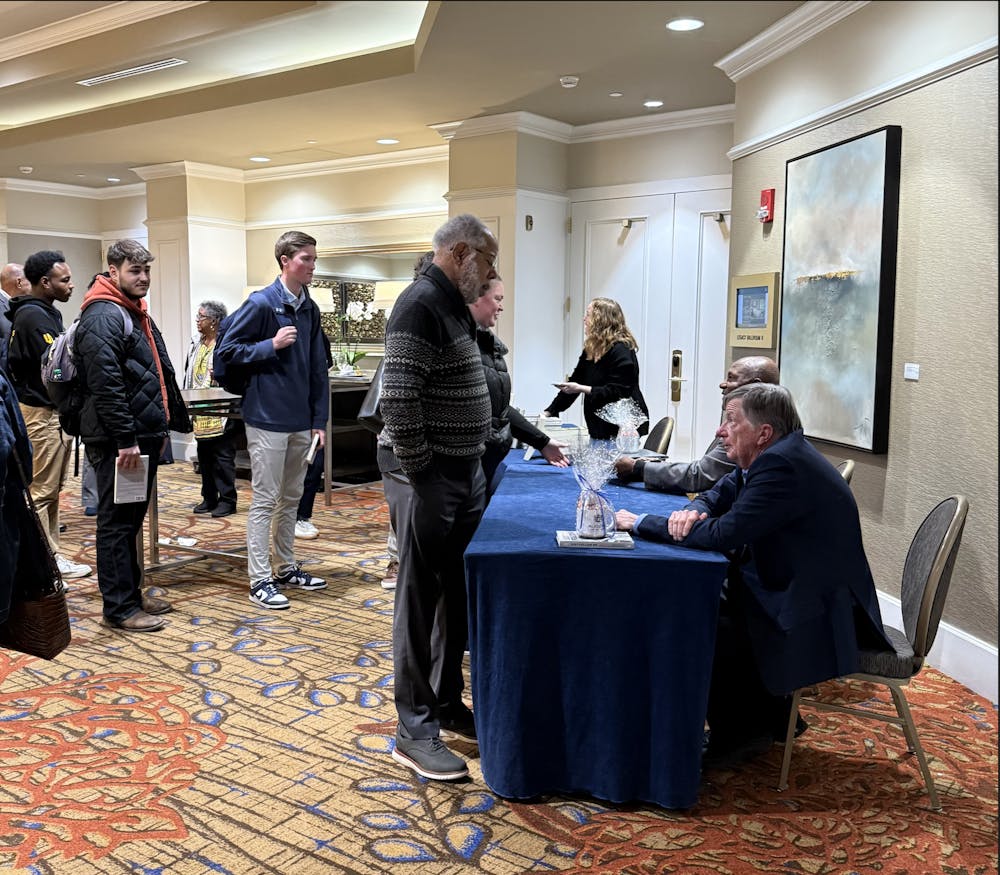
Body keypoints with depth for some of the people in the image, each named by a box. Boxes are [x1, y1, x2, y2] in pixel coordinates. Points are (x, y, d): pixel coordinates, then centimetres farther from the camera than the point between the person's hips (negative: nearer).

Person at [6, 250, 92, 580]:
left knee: (50, 488, 14)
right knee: (41, 490, -4)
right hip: (42, 413, -10)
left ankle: (48, 553, 22)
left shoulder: (43, 313, 16)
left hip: (52, 412, 10)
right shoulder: (34, 316, -15)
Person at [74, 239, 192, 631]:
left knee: (131, 519, 17)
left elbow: (160, 375, 25)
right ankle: (120, 609, 4)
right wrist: (125, 438, -25)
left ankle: (131, 593, 27)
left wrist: (173, 421, 21)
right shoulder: (103, 317, -14)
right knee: (117, 522, -3)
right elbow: (105, 384, -23)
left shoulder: (138, 314, 18)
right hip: (119, 441, -10)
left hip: (143, 436, 10)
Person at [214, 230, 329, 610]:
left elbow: (317, 368, 11)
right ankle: (260, 581, 6)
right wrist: (272, 345, -18)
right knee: (265, 501, -1)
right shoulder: (261, 303, -10)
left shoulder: (310, 309, 9)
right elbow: (227, 350, -8)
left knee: (291, 499, 16)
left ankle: (286, 568, 29)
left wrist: (319, 419, 7)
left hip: (301, 421, 7)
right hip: (268, 419, -7)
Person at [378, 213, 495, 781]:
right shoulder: (422, 305, -16)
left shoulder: (455, 308, 15)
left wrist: (471, 468, 14)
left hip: (464, 472, 10)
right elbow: (398, 400, -24)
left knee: (460, 595, 17)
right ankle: (415, 730, 11)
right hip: (427, 478, -10)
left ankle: (448, 705, 31)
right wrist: (419, 473, -18)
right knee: (420, 600, -1)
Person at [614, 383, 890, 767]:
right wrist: (692, 512, -12)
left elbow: (725, 534, -28)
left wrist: (641, 523, -19)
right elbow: (718, 496, 13)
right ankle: (767, 718, 22)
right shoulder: (773, 455, 5)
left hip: (820, 616, -10)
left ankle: (738, 734, 11)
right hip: (788, 589, 10)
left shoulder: (782, 465, -26)